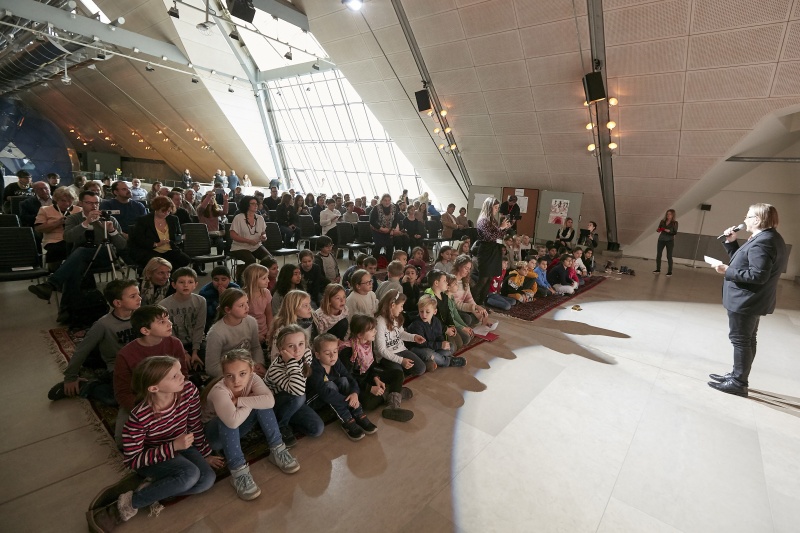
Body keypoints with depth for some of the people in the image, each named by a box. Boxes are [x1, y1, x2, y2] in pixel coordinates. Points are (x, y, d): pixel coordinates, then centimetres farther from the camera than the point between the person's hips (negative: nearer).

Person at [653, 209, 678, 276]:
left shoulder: (675, 223, -4)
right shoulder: (662, 221, 4)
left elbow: (675, 232, -10)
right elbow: (659, 229, 8)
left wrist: (669, 231, -27)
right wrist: (658, 230, -15)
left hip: (669, 241, -3)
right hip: (661, 240, 3)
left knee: (669, 256, -1)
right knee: (658, 255, 4)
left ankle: (670, 271, 5)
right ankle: (658, 269, 14)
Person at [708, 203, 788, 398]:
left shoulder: (762, 242, -22)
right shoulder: (767, 238, 11)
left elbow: (758, 275, -28)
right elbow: (742, 261, 15)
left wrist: (728, 271, -21)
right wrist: (731, 242, 6)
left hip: (745, 301, -11)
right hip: (751, 300, 11)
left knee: (740, 340, -2)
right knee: (747, 340, 17)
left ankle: (739, 383, 8)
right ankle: (737, 375, 30)